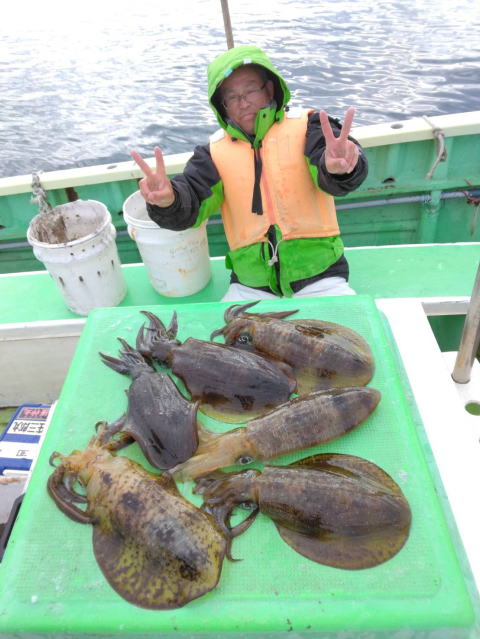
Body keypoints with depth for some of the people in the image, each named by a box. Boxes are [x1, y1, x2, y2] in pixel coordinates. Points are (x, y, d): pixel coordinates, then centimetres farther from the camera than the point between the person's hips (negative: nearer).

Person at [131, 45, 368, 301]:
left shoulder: (304, 126, 0)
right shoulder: (215, 151, 6)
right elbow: (189, 206, -6)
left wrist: (336, 168, -41)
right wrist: (168, 200, -29)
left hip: (318, 278, -1)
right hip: (250, 288, 2)